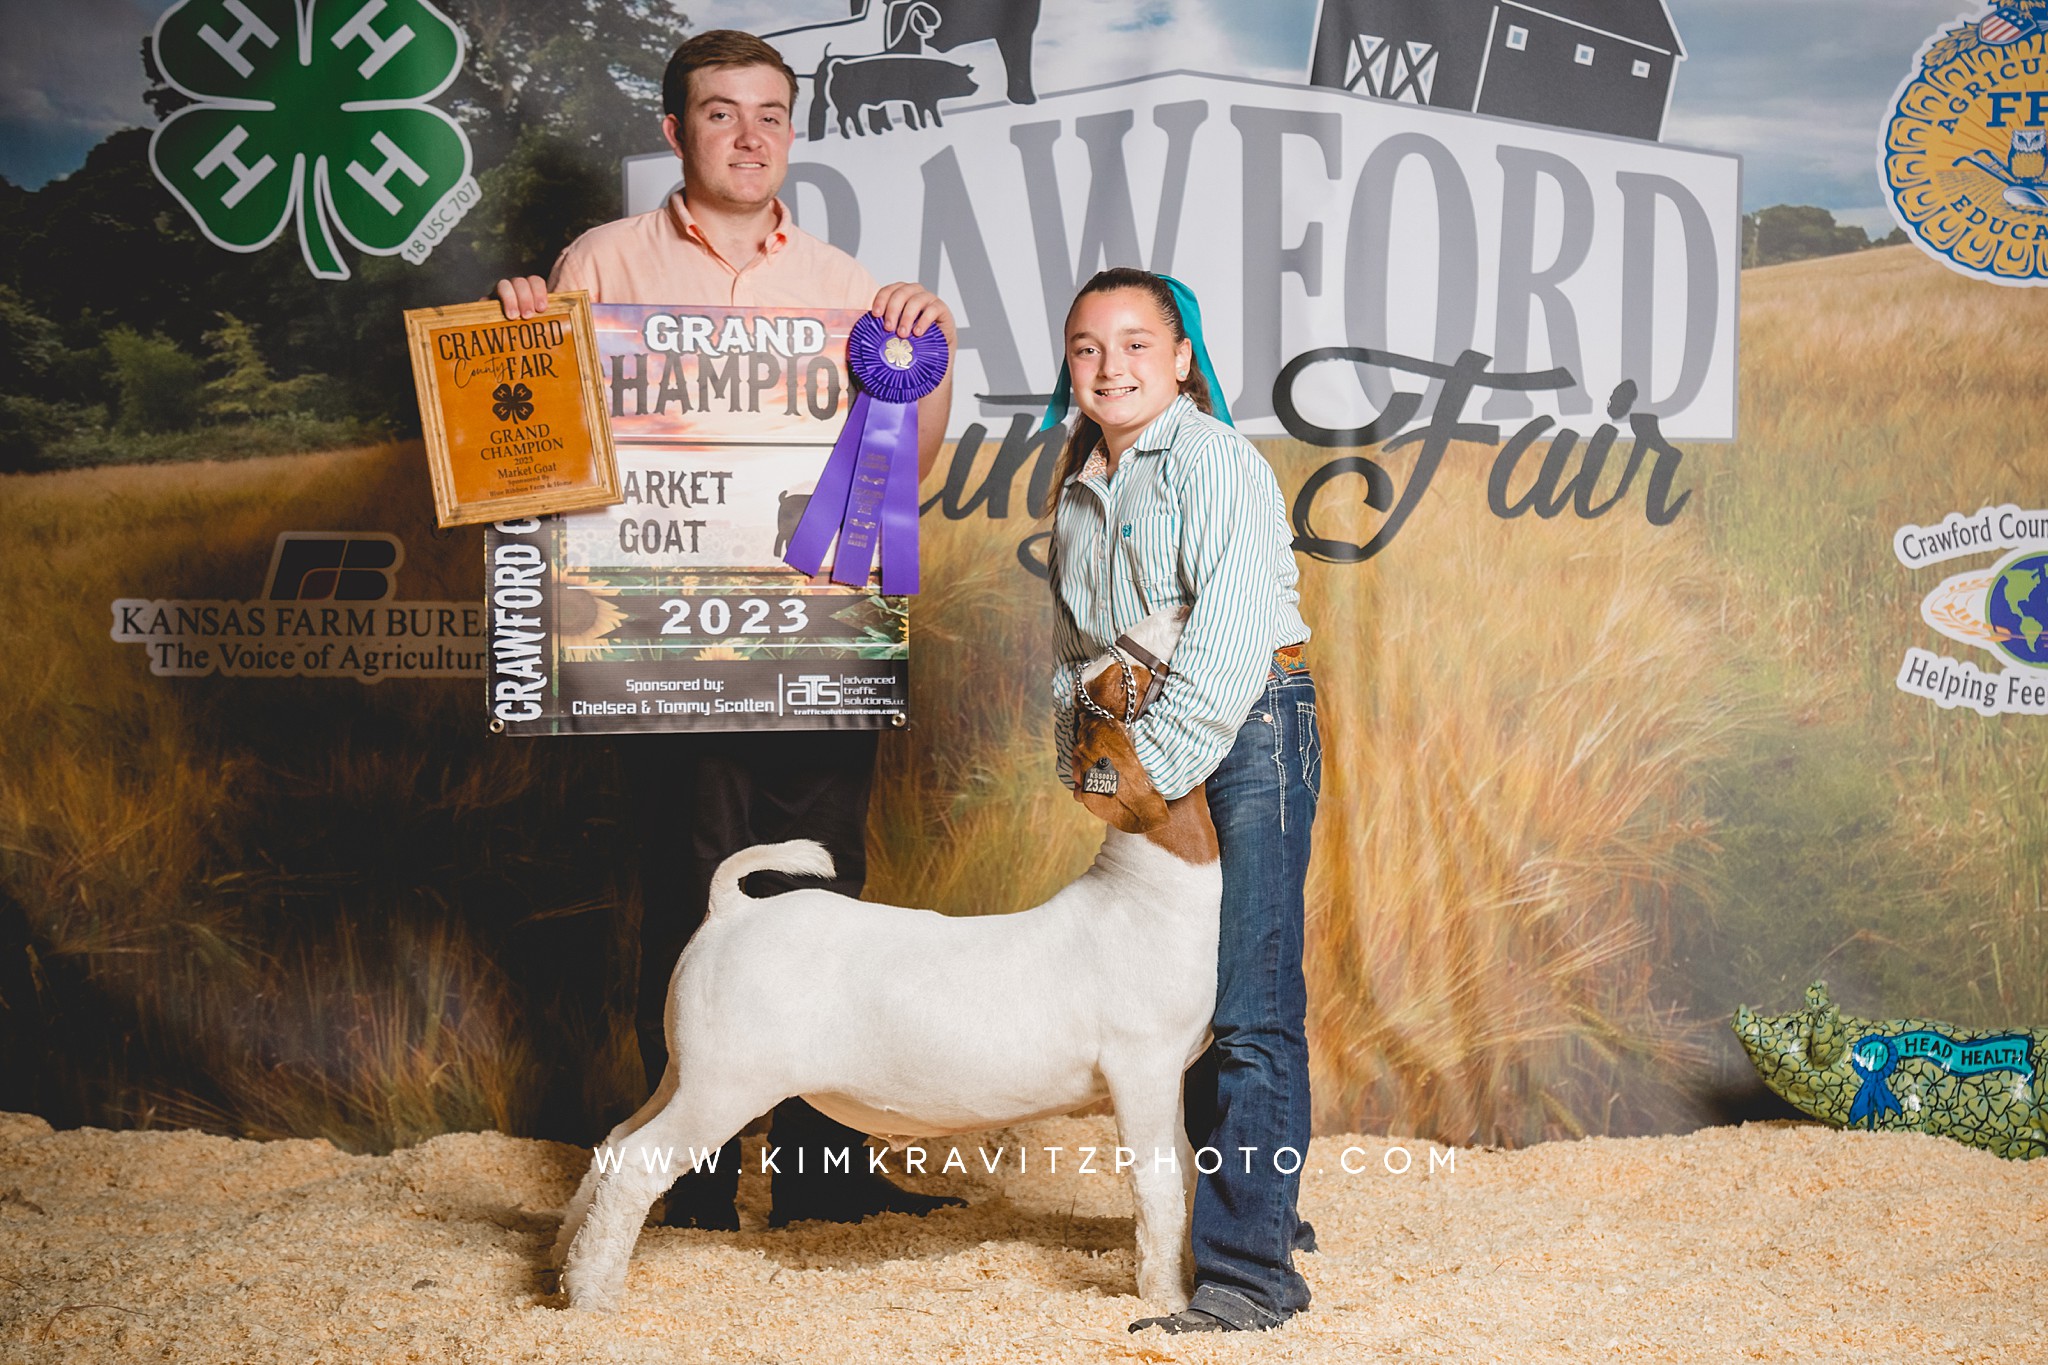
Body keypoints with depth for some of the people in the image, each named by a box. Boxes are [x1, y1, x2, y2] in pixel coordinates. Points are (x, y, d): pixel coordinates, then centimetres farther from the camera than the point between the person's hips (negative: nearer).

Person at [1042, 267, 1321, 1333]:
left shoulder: (1214, 461, -10)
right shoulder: (1075, 489, 14)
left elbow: (1231, 634, -19)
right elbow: (1073, 639, 22)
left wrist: (1157, 759, -20)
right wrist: (1082, 752, 11)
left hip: (1248, 732, -8)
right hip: (1146, 756, 8)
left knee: (1249, 1010, -10)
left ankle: (1250, 1270, -6)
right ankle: (1259, 1211, 29)